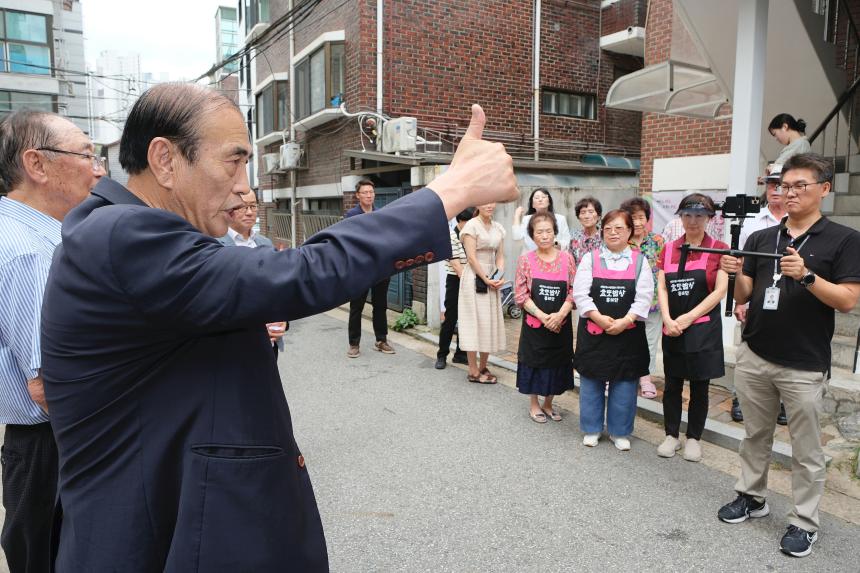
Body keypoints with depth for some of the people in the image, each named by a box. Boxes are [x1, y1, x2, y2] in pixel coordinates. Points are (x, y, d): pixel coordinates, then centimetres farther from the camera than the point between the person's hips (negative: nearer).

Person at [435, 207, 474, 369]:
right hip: (455, 282, -5)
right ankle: (442, 355, 11)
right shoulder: (451, 237, -11)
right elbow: (457, 266, -15)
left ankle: (461, 353, 20)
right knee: (450, 319, 0)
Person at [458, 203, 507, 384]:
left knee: (490, 323, 9)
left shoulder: (498, 227, 12)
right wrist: (485, 279, -14)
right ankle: (473, 372, 5)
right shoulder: (471, 226, -8)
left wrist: (500, 277, -5)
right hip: (475, 278, -7)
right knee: (475, 322, -3)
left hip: (492, 279, 7)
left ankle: (482, 367, 22)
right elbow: (471, 257, -13)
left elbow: (500, 256, 11)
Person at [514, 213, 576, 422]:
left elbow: (573, 291, -2)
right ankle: (534, 405, 26)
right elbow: (520, 295, -7)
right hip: (534, 323, -2)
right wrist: (543, 317, -15)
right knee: (534, 363, 9)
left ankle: (548, 404, 31)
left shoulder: (566, 258, -1)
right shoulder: (526, 260, -5)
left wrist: (560, 315, -16)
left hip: (560, 324, 2)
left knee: (556, 364, 12)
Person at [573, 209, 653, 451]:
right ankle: (591, 429, 24)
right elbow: (580, 294, -5)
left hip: (628, 333, 0)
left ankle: (620, 432, 23)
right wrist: (599, 318, -16)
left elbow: (644, 298, -4)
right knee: (591, 382, 8)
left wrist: (624, 322, -16)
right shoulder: (590, 258, 3)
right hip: (593, 331, 0)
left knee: (624, 384, 7)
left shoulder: (640, 261, 4)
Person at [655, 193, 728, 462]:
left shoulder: (718, 249, -3)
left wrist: (688, 318, -14)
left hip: (703, 328, -2)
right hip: (672, 328, 3)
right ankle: (671, 435, 23)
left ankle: (693, 438, 22)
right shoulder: (669, 249, 7)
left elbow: (720, 291, -9)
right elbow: (661, 287, 2)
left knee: (699, 386, 8)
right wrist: (667, 319, -13)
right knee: (672, 384, 9)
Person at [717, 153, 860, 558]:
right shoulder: (760, 238, 7)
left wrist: (806, 276, -25)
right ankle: (751, 497, 33)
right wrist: (736, 274, -14)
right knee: (755, 435, 17)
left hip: (804, 365, -4)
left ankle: (804, 522, 21)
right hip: (753, 357, 4)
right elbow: (743, 297, 7)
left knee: (806, 451, 8)